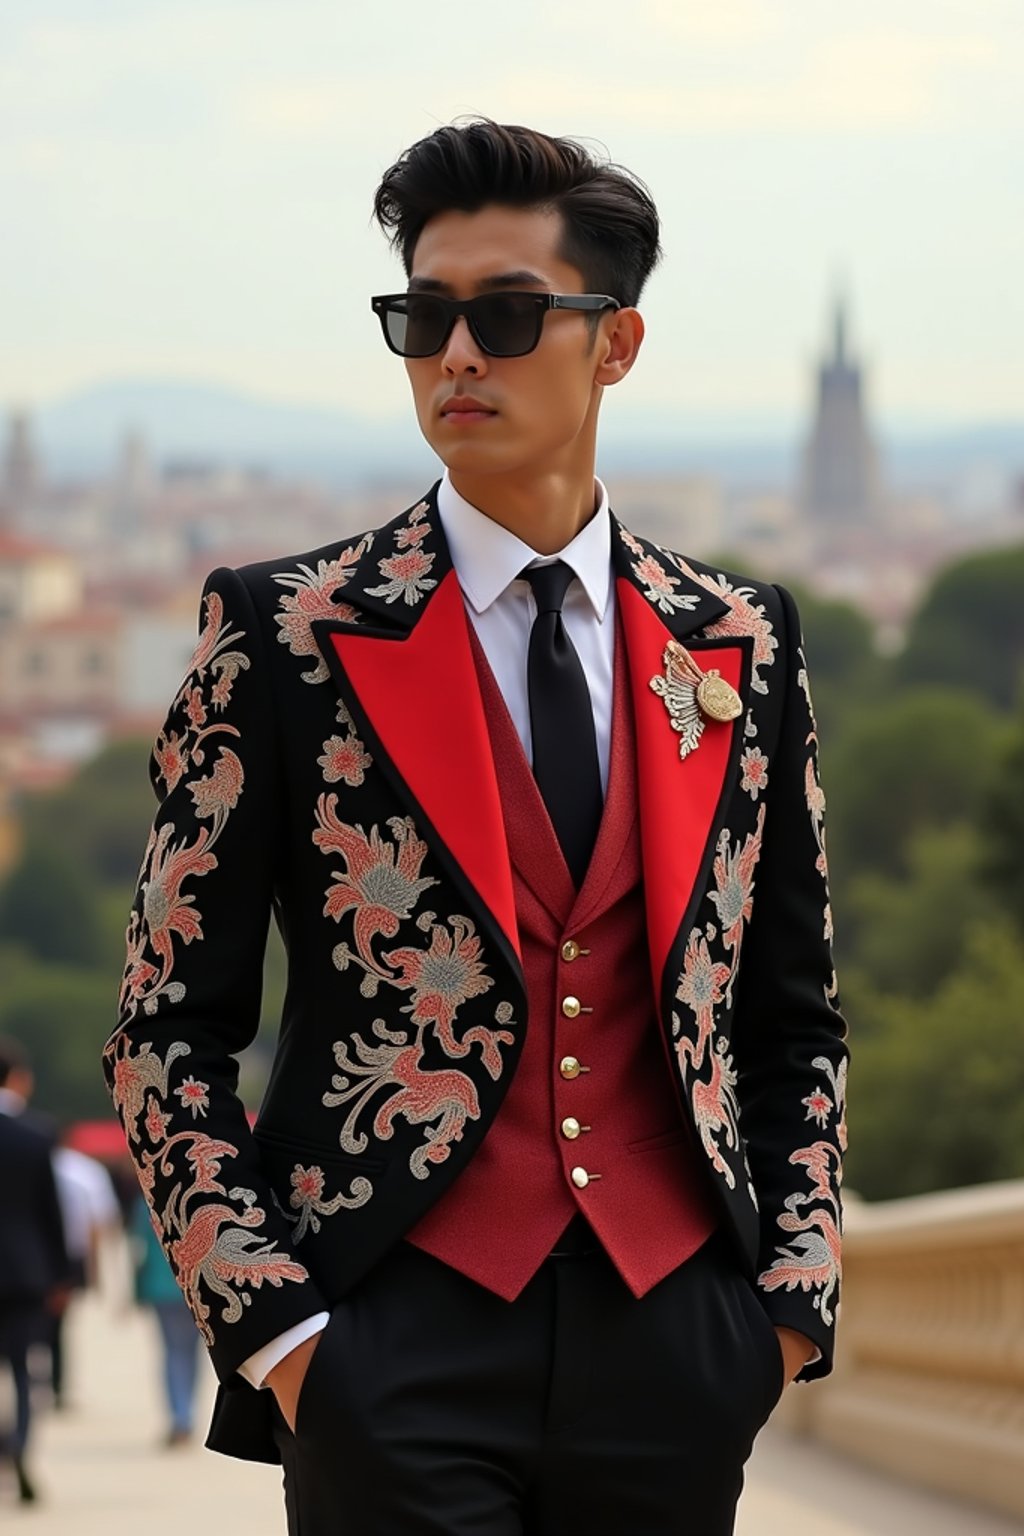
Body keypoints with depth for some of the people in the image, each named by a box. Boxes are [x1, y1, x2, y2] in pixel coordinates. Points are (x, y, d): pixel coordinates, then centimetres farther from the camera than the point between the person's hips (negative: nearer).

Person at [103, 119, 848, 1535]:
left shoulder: (740, 648, 10)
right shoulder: (285, 636, 1)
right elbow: (168, 1032, 0)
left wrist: (793, 1292, 6)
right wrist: (270, 1326, -8)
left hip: (674, 1338, 3)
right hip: (398, 1349, -3)